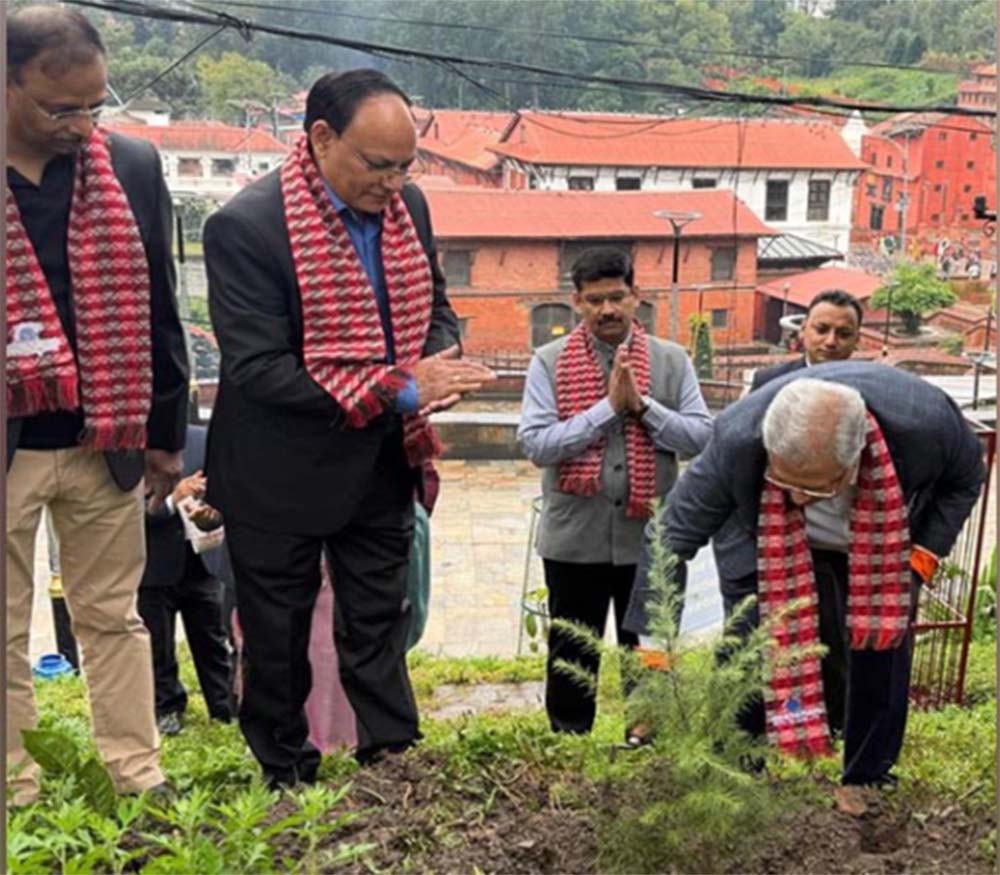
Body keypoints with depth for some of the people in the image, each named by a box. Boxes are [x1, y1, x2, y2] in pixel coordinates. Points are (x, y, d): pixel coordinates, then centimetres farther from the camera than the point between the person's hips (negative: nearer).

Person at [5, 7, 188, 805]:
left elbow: (158, 312, 6)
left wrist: (166, 434, 7)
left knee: (114, 617, 14)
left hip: (106, 439, 2)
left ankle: (142, 779, 26)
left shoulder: (133, 167, 1)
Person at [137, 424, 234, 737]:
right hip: (153, 567, -2)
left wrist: (208, 514, -21)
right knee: (158, 646, 9)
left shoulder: (204, 441, -2)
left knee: (212, 641, 12)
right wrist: (172, 500, -26)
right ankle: (167, 709, 28)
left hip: (199, 561, 2)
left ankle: (225, 708, 26)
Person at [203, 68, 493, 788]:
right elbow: (257, 370, -25)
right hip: (281, 478, -5)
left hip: (381, 465, 5)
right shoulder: (245, 225, -21)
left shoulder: (407, 204, -2)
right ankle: (286, 780, 33)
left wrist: (437, 368, -11)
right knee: (279, 646, 13)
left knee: (380, 630, 16)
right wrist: (397, 389, -27)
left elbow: (436, 306, 13)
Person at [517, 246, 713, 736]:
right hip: (574, 538, -1)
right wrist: (608, 406, -16)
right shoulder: (550, 362, -2)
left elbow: (701, 437, -5)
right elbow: (535, 444, -14)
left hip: (650, 536, 1)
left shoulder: (672, 360, 2)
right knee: (571, 658, 12)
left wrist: (642, 405, -15)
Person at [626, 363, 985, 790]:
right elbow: (672, 535, -28)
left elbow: (966, 478, -9)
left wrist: (925, 553, -19)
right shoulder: (738, 439, -38)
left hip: (887, 555, 1)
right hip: (778, 554, -1)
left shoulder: (926, 421, -35)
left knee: (880, 664, 2)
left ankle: (868, 785, 24)